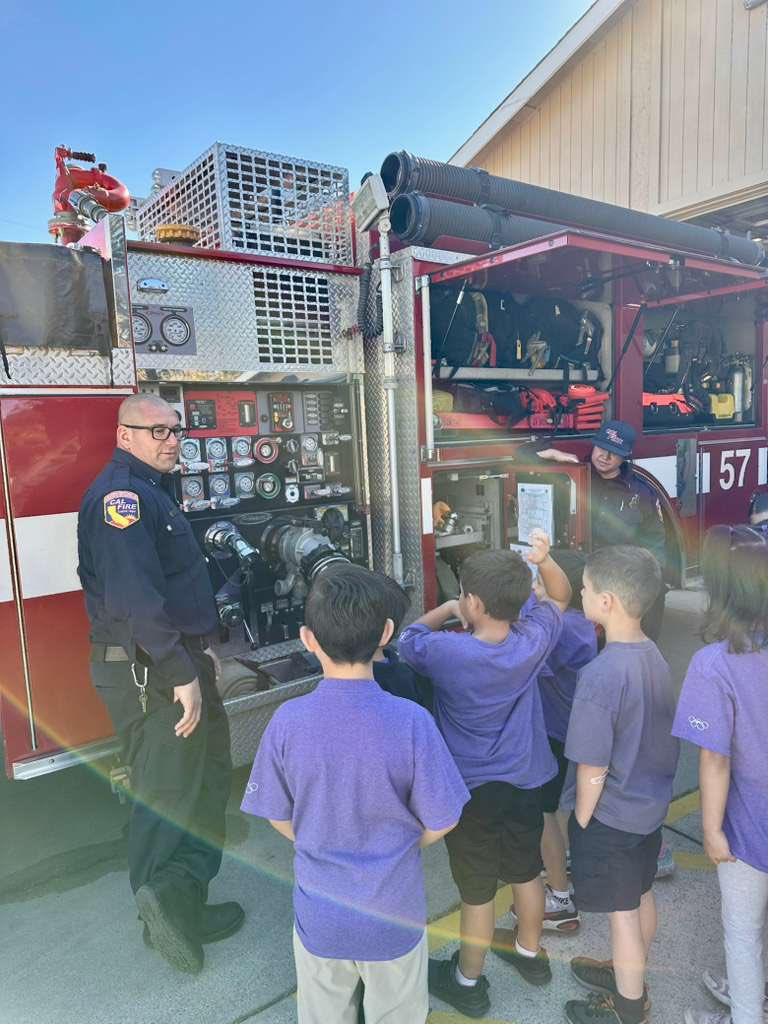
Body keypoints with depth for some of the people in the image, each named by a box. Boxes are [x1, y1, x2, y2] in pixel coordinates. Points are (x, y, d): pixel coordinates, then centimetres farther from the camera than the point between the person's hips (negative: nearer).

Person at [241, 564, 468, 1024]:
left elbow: (280, 818, -7)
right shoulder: (411, 721, -27)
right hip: (393, 915, -1)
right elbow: (441, 822, -14)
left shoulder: (287, 722, -22)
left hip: (319, 914, 2)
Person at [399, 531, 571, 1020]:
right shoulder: (533, 641, -18)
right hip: (525, 782, 5)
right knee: (527, 872, 25)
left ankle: (468, 983, 36)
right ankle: (530, 952, 50)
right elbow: (560, 598, 2)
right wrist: (545, 560, -16)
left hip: (473, 790, -4)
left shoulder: (446, 652, -29)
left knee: (477, 891, 14)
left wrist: (447, 609, 5)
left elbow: (409, 636, -6)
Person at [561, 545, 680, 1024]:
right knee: (641, 895, 26)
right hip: (652, 805, 8)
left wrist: (582, 819, -8)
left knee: (622, 912, 13)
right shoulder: (655, 656, -7)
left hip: (611, 816, -8)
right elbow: (653, 736, 6)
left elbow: (593, 768, -24)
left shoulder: (601, 674, -31)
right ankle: (631, 975, 49)